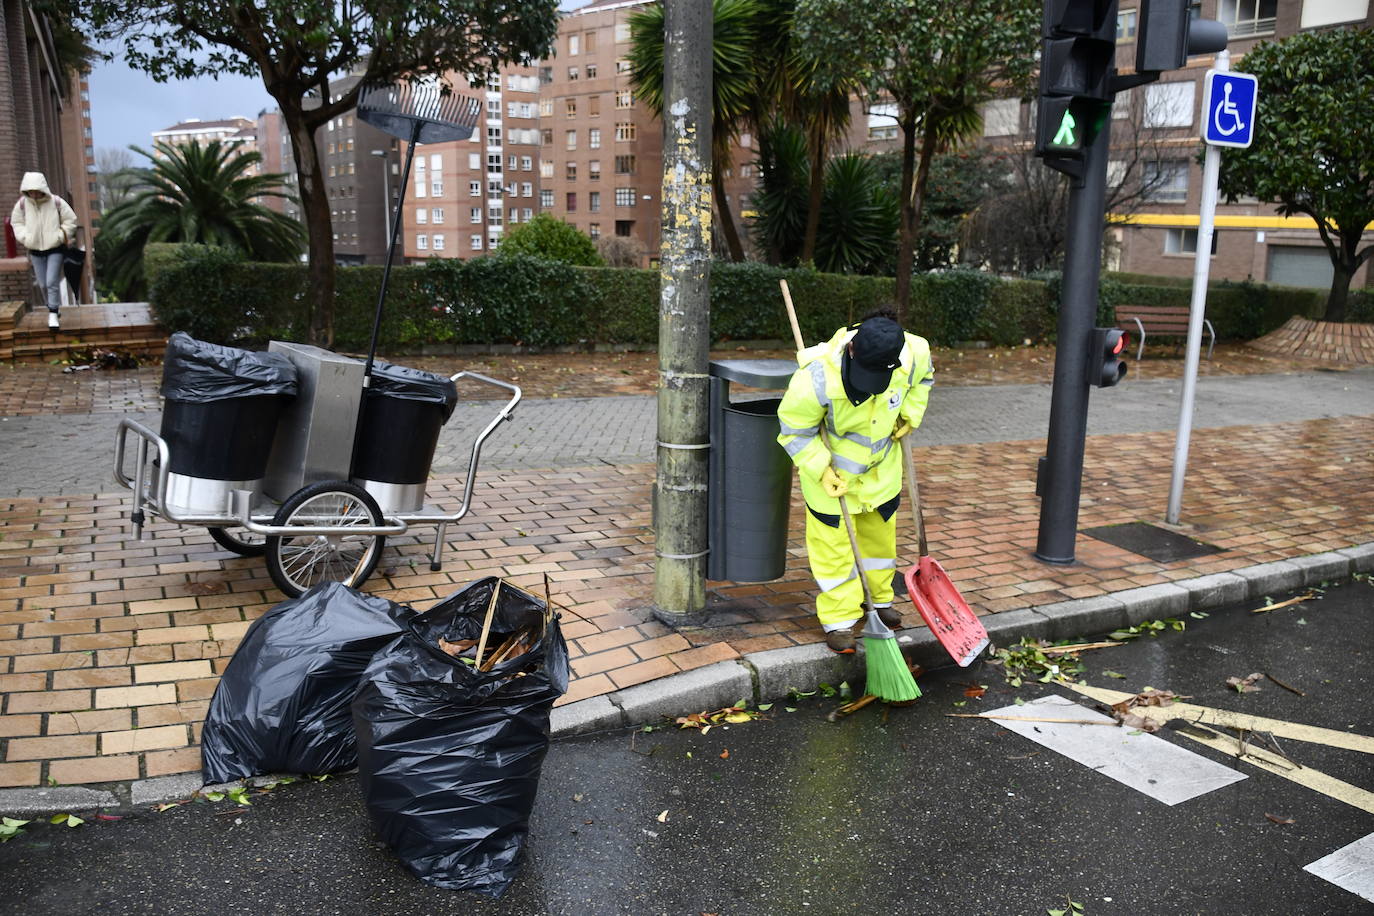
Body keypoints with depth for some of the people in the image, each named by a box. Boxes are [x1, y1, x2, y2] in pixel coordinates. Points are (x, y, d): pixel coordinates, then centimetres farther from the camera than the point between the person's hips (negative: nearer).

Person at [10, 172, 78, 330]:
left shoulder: (56, 202, -11)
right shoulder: (22, 204, -4)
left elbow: (70, 221, -2)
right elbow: (17, 223, 9)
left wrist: (59, 236, -11)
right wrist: (25, 238, -7)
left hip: (55, 248, -3)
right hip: (35, 250, 3)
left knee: (52, 282, -12)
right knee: (43, 284, 9)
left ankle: (53, 314, -7)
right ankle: (54, 308, 26)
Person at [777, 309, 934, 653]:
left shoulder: (913, 353, -25)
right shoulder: (817, 377, -38)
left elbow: (923, 376, 4)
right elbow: (794, 429, -20)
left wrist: (910, 414, -4)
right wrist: (821, 469, -25)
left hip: (881, 465, 4)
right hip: (829, 466, -4)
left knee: (879, 532, 20)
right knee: (832, 541, -1)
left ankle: (880, 599, 42)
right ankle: (839, 619, 14)